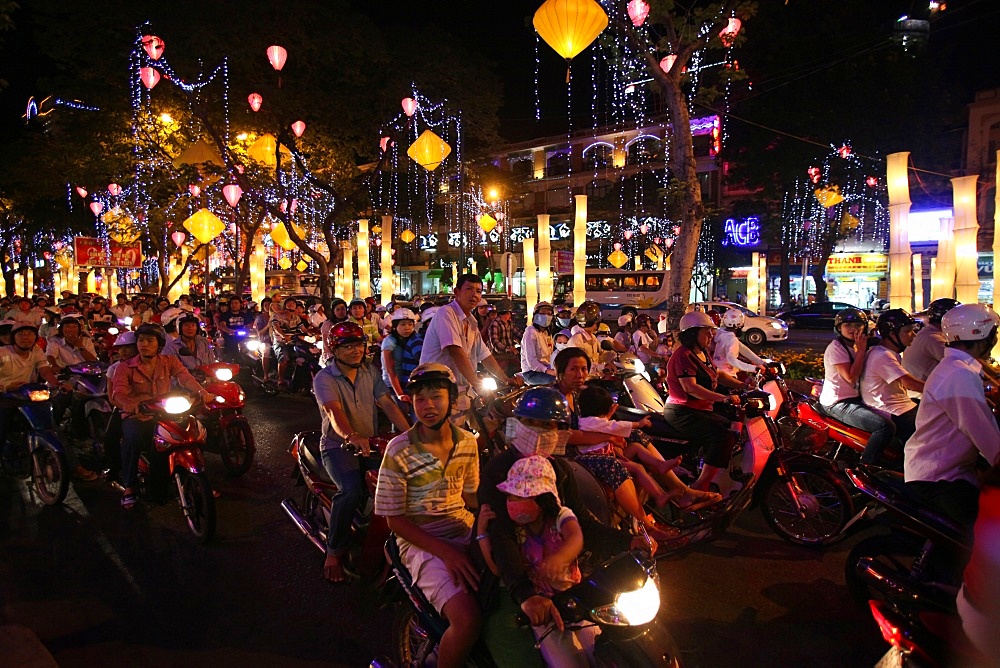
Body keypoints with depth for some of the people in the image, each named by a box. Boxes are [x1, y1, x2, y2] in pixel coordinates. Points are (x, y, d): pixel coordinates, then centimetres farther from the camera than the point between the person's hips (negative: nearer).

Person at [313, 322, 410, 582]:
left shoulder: (371, 371, 8)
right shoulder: (324, 378, -9)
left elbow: (387, 404, -1)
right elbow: (334, 412, -27)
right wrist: (351, 437, -49)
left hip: (370, 442, 5)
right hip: (338, 445, -5)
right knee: (351, 491, -32)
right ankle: (334, 553, -14)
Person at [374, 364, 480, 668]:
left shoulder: (468, 442, 5)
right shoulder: (398, 451, -11)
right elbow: (395, 519, -9)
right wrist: (446, 552, -19)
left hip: (467, 533, 6)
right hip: (421, 543, -6)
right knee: (467, 618, -28)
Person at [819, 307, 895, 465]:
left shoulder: (858, 346, 14)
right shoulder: (836, 347, -14)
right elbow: (851, 377, -23)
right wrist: (861, 350, -18)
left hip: (855, 398, 10)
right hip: (838, 403, -10)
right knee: (886, 427, -23)